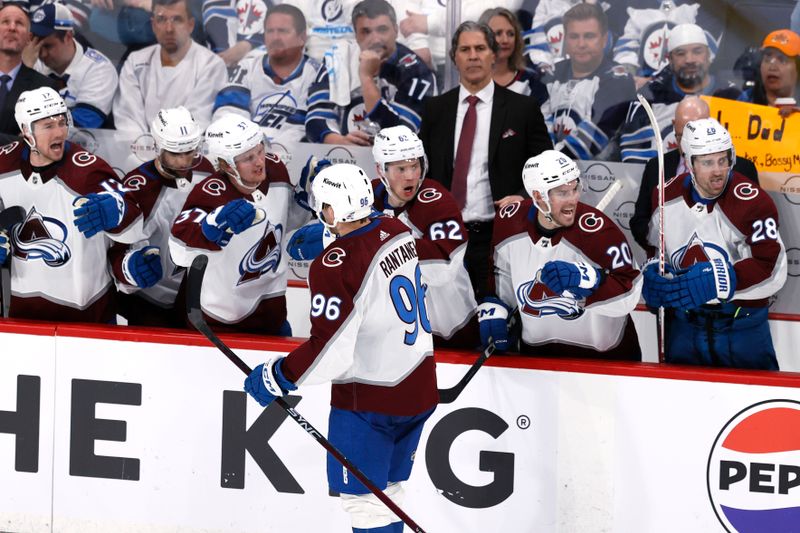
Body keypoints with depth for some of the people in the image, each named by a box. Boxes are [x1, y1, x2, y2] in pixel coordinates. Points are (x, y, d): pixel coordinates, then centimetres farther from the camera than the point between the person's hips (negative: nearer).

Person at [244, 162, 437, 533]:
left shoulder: (335, 266, -23)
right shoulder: (397, 232, 0)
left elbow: (329, 351, -23)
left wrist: (275, 378, -11)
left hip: (369, 400, -8)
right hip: (418, 388, 8)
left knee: (362, 496, 3)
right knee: (387, 488, 20)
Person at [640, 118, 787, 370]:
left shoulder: (752, 202, -18)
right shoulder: (666, 197, -2)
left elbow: (771, 268, -24)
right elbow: (656, 245, 17)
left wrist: (717, 281, -33)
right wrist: (654, 273, -4)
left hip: (742, 325, -4)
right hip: (684, 325, 4)